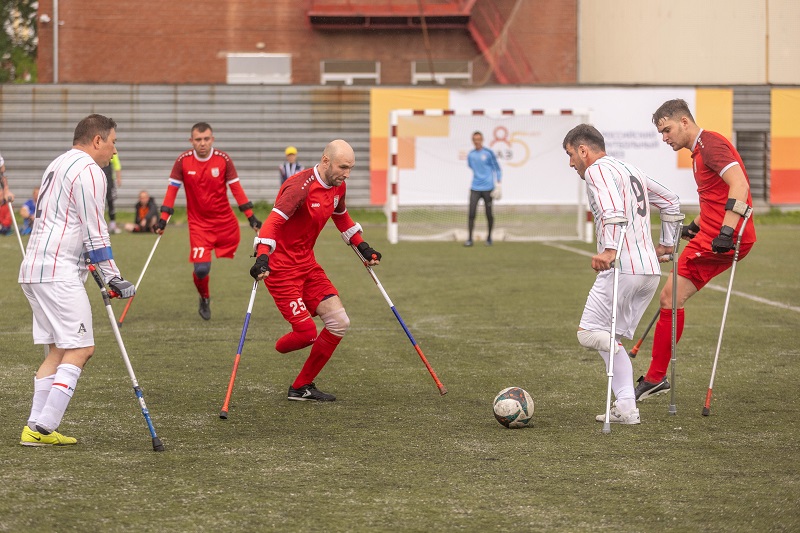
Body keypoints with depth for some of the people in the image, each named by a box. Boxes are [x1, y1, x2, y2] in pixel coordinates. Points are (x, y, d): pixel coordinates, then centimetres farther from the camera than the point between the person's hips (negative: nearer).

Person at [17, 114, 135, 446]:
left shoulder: (58, 165, 22)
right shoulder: (89, 171, -9)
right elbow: (94, 233, -13)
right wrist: (113, 278, -8)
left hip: (34, 269, 10)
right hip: (59, 273, -10)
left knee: (58, 350, 12)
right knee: (80, 350, -9)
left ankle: (35, 428, 7)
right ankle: (44, 428, -14)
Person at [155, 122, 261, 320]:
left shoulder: (223, 159, -5)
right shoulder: (183, 161, -6)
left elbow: (236, 189, 1)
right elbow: (172, 190, 0)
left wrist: (251, 216, -3)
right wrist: (163, 218, -6)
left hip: (225, 221, 1)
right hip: (198, 224, -1)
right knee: (201, 268, -12)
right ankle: (204, 299, 18)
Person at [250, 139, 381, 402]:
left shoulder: (337, 187, 4)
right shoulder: (300, 186, -22)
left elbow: (341, 216, 27)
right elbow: (273, 222, -32)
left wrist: (362, 246, 25)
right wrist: (262, 257, -45)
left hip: (307, 264, 9)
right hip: (281, 268, -9)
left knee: (339, 322, 0)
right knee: (307, 332, -16)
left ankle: (302, 387, 11)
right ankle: (280, 348, 22)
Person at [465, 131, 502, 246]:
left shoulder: (489, 153, -2)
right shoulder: (470, 155, 8)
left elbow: (497, 169, 1)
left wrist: (498, 185, -5)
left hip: (487, 188, -2)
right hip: (475, 189, 2)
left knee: (489, 214, 3)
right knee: (471, 214, -9)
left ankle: (489, 238, 18)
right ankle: (469, 239, -7)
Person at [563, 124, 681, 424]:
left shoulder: (597, 170, -4)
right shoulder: (631, 171, 25)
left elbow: (613, 211, -23)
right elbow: (670, 201, 32)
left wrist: (609, 250, -34)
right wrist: (667, 244, 33)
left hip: (623, 267, -9)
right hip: (651, 269, 9)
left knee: (590, 333, -5)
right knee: (608, 338, 13)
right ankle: (625, 408, 6)